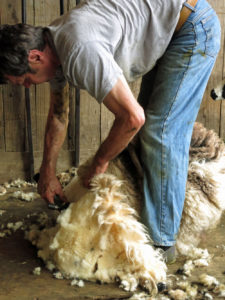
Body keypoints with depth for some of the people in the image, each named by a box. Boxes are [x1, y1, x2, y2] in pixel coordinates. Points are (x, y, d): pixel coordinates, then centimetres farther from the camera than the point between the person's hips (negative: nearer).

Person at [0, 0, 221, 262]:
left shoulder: (79, 52, -33)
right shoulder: (53, 45, -1)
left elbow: (132, 117, -31)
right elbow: (58, 113, 12)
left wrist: (99, 163, -13)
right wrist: (47, 172, 15)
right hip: (168, 33, 10)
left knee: (160, 131, -12)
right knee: (152, 122, 13)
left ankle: (160, 240, -3)